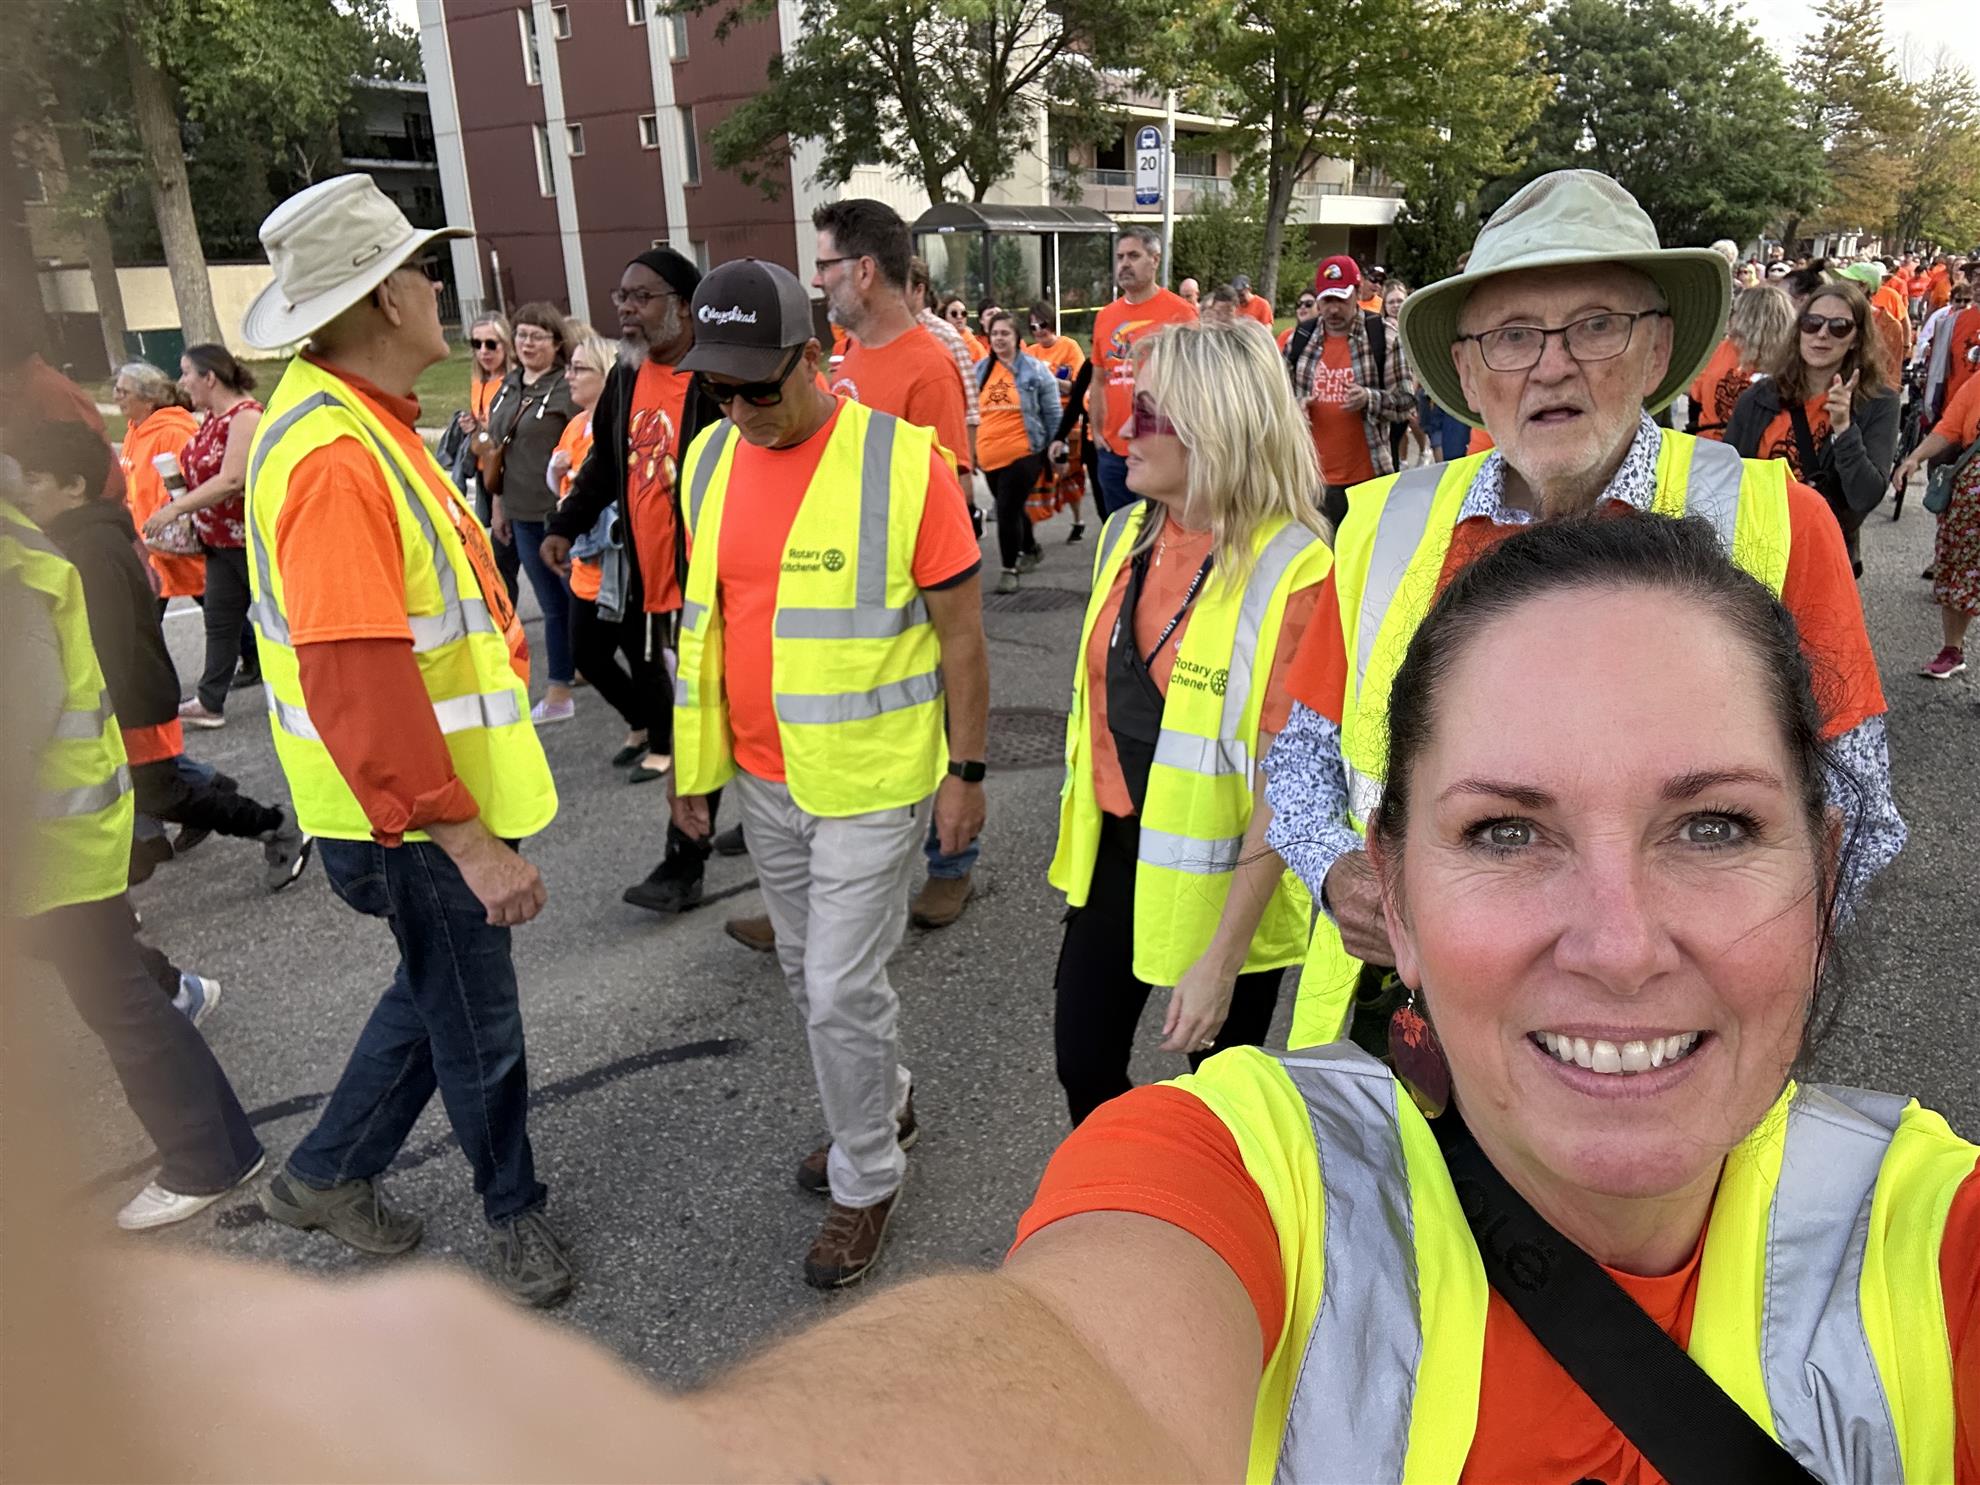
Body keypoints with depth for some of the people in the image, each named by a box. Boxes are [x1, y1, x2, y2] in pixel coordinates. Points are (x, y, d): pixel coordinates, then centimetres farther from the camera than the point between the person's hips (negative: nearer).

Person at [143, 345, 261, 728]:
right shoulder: (211, 417, 10)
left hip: (254, 536, -9)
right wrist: (179, 477, 2)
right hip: (221, 538, 9)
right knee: (220, 618, 11)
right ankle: (209, 702, 16)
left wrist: (175, 507, -23)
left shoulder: (245, 415, -18)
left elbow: (232, 480, -25)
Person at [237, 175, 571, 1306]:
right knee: (478, 1027, 10)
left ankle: (328, 1173, 42)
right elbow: (359, 689, -29)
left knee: (444, 992, 24)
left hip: (448, 784, 10)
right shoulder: (335, 456, -25)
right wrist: (468, 838, -27)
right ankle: (515, 1209, 33)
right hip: (417, 812, -10)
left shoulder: (364, 422, 9)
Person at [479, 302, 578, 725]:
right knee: (553, 606, 13)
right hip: (523, 516, 7)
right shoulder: (507, 388, 13)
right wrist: (497, 505, 18)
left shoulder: (568, 390, -9)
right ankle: (558, 694, 19)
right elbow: (495, 451, 19)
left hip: (561, 514, -6)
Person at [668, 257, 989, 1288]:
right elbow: (704, 619, 11)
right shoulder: (709, 459, 2)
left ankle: (867, 1178, 25)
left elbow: (960, 631, -10)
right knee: (807, 968, 19)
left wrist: (966, 771, -8)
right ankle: (886, 1100, 45)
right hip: (763, 778, 6)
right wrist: (693, 758, 13)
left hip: (872, 779, -6)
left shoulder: (902, 460, -16)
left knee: (842, 989, 1)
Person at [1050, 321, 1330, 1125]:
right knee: (1084, 1066, 17)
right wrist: (1079, 832, 15)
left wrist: (1223, 953, -19)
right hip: (1114, 855, 6)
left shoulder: (1290, 569, -21)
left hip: (1222, 878, -6)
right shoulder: (1126, 534, 1)